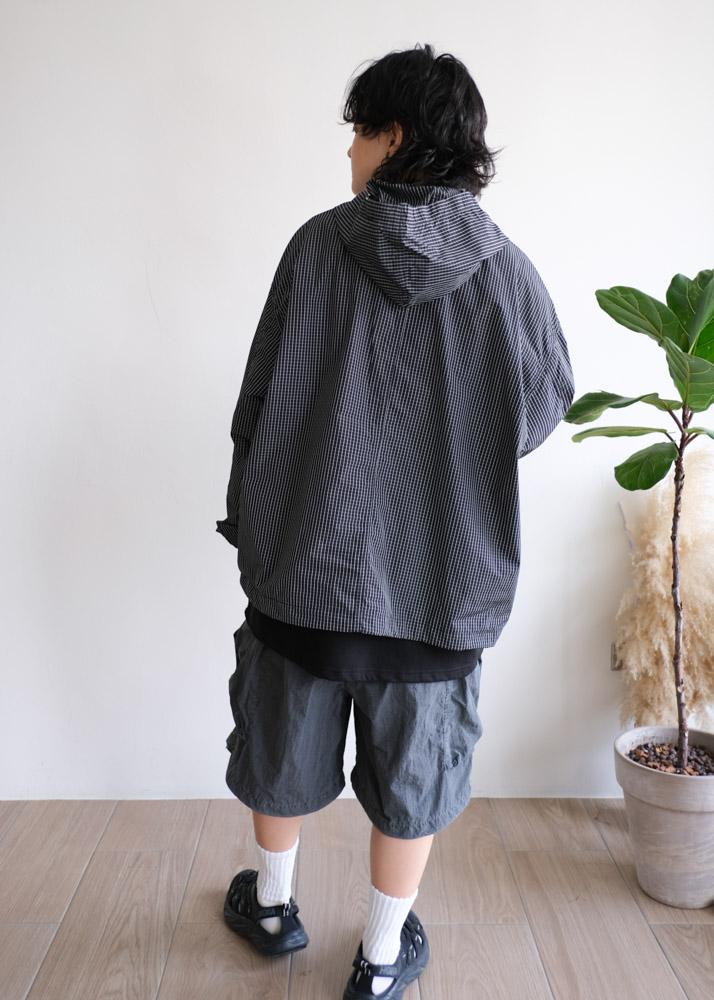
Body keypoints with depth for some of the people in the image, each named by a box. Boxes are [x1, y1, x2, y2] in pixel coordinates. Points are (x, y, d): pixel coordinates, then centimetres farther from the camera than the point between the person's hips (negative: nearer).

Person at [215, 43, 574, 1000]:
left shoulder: (319, 244, -7)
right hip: (443, 576, 1)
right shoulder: (508, 270, -5)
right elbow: (546, 408, 4)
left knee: (284, 749, 22)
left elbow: (261, 398, -6)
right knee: (411, 775, 18)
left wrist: (248, 518, 6)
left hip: (306, 560, 0)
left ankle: (272, 905, 46)